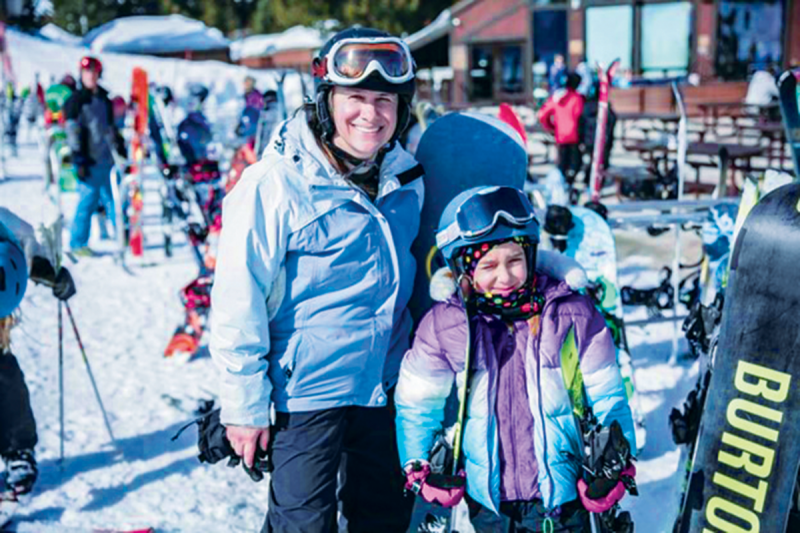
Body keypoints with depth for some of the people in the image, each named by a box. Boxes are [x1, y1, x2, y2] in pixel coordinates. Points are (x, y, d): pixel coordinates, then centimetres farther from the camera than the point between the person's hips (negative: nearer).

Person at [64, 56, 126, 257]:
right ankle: (78, 244, 5)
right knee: (88, 201, -5)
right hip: (89, 162, -6)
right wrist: (79, 162, -16)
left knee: (115, 200, 9)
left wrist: (121, 148, 22)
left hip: (107, 160, 6)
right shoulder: (75, 101, -5)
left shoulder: (104, 99, 15)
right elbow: (73, 133, -11)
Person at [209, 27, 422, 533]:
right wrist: (245, 407, -14)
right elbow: (237, 303, -15)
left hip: (385, 388, 6)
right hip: (305, 392, -6)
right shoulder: (276, 185, -18)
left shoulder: (406, 177, 2)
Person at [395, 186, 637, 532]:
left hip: (562, 497, 0)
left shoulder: (571, 315, -9)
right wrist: (418, 467, -1)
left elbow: (607, 397, 2)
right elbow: (416, 402, 6)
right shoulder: (444, 325, -7)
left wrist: (617, 462, -6)